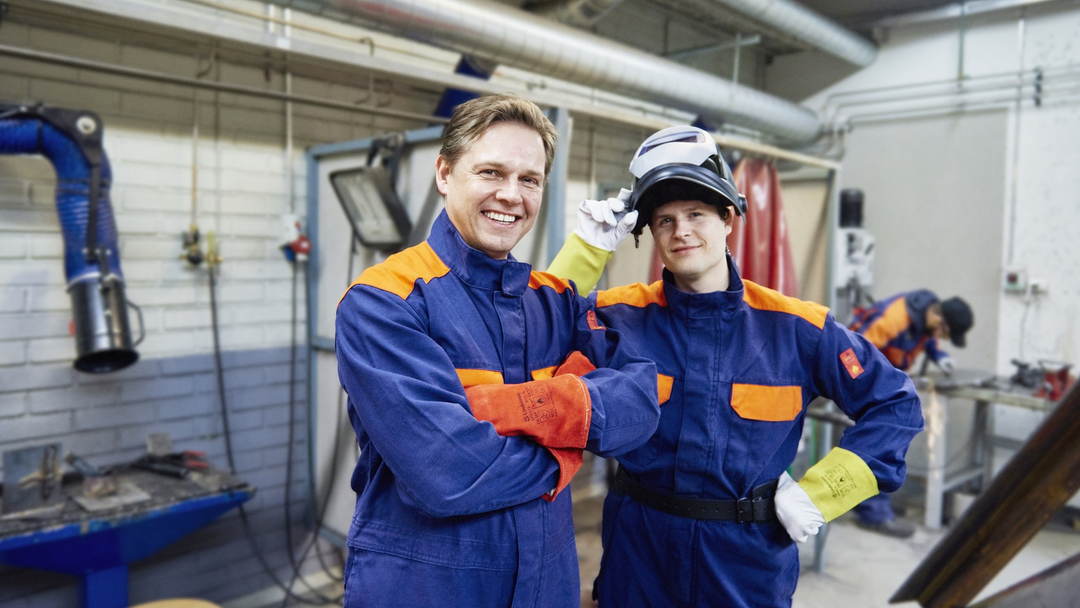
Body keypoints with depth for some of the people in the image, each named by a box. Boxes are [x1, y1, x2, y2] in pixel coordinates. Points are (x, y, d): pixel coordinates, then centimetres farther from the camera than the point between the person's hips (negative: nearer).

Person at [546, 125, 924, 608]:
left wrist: (817, 493, -7)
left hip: (752, 567, 0)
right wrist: (587, 246, -18)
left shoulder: (796, 328, -7)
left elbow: (895, 405, 0)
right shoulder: (623, 314, -7)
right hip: (639, 555, 1)